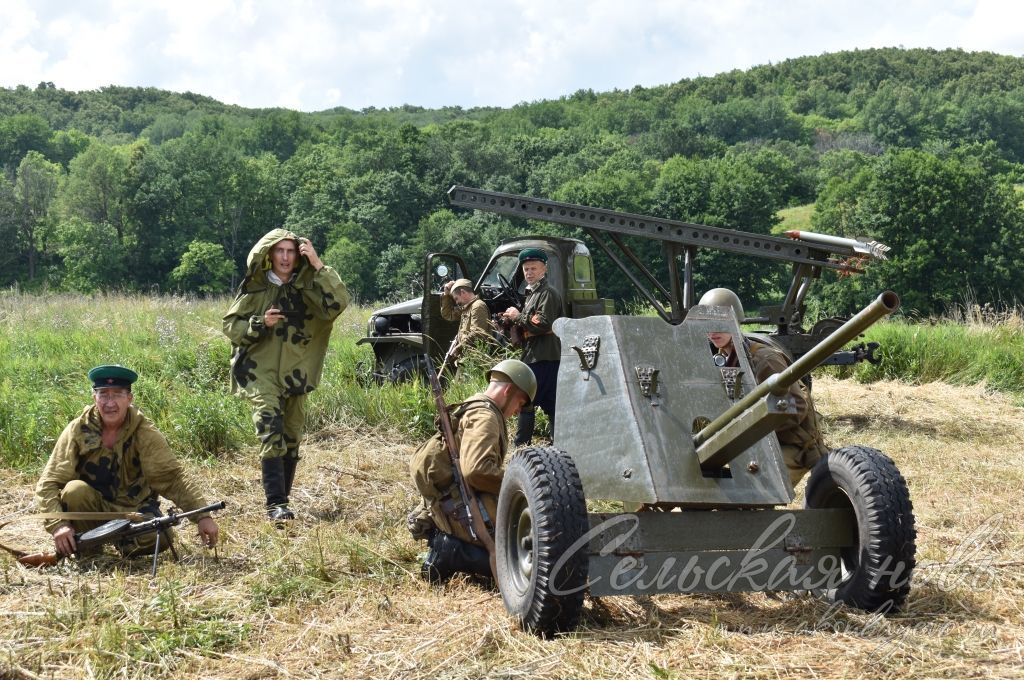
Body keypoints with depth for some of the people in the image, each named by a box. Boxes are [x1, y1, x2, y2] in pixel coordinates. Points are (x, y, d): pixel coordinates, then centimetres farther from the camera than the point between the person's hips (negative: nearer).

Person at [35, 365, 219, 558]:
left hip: (134, 507, 1)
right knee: (75, 490, -31)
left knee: (159, 536, -27)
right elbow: (48, 484, -16)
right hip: (92, 506, 0)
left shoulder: (144, 433, -13)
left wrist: (202, 516, -31)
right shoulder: (78, 430, -14)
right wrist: (58, 524, -33)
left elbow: (173, 476, -18)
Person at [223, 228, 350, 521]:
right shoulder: (255, 287, 1)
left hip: (295, 374, 3)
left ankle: (282, 499, 24)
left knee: (291, 438, 10)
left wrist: (318, 266, -19)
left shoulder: (306, 286, 2)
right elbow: (230, 325, 4)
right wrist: (260, 323, -13)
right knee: (272, 432, -19)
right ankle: (275, 504, -23)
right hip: (261, 373, -3)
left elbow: (338, 303, -15)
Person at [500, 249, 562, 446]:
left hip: (543, 357, -10)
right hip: (536, 356, 10)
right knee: (549, 403, 9)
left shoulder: (547, 293, -9)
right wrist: (512, 320, 8)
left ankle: (521, 446, -7)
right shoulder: (532, 293, 21)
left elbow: (543, 323, -21)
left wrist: (518, 316, -11)